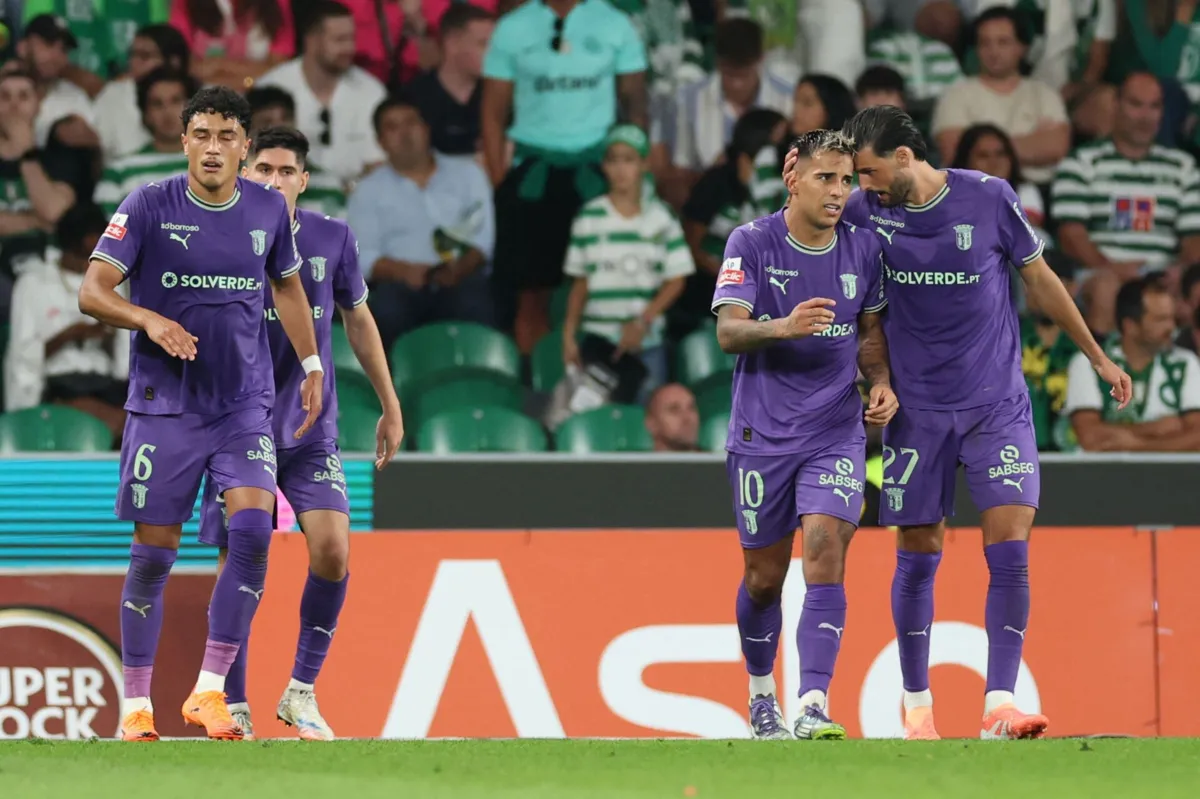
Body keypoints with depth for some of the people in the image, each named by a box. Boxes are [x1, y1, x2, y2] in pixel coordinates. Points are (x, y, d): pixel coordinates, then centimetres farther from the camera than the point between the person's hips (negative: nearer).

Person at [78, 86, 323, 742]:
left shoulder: (268, 210, 3)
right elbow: (92, 291, -13)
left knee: (252, 532, -17)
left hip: (245, 405, 2)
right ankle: (136, 708, 11)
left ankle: (209, 691, -9)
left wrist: (311, 366, 20)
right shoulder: (149, 207, -7)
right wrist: (150, 320, -30)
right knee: (153, 554, 0)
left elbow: (288, 287, 21)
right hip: (163, 408, -2)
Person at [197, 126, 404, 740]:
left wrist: (390, 407, 17)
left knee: (332, 550, -16)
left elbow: (359, 321, 14)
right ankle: (234, 710, 12)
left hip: (311, 430, 1)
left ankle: (301, 691, 0)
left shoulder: (332, 239, 1)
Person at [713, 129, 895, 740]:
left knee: (825, 550, -18)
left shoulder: (863, 247, 3)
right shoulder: (751, 243, -7)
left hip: (836, 432, 1)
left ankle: (812, 709, -24)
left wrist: (881, 383, -1)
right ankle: (760, 697, 33)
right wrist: (783, 327, -34)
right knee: (764, 576, 8)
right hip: (762, 433, -1)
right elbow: (728, 330, -15)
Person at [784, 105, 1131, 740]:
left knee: (1009, 552, -12)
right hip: (917, 411, 2)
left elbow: (1039, 279, 6)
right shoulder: (866, 212, -3)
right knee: (916, 560, 4)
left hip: (997, 406, -2)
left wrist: (1096, 355, 12)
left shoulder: (989, 199, -7)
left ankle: (999, 707, -14)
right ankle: (916, 703, 20)